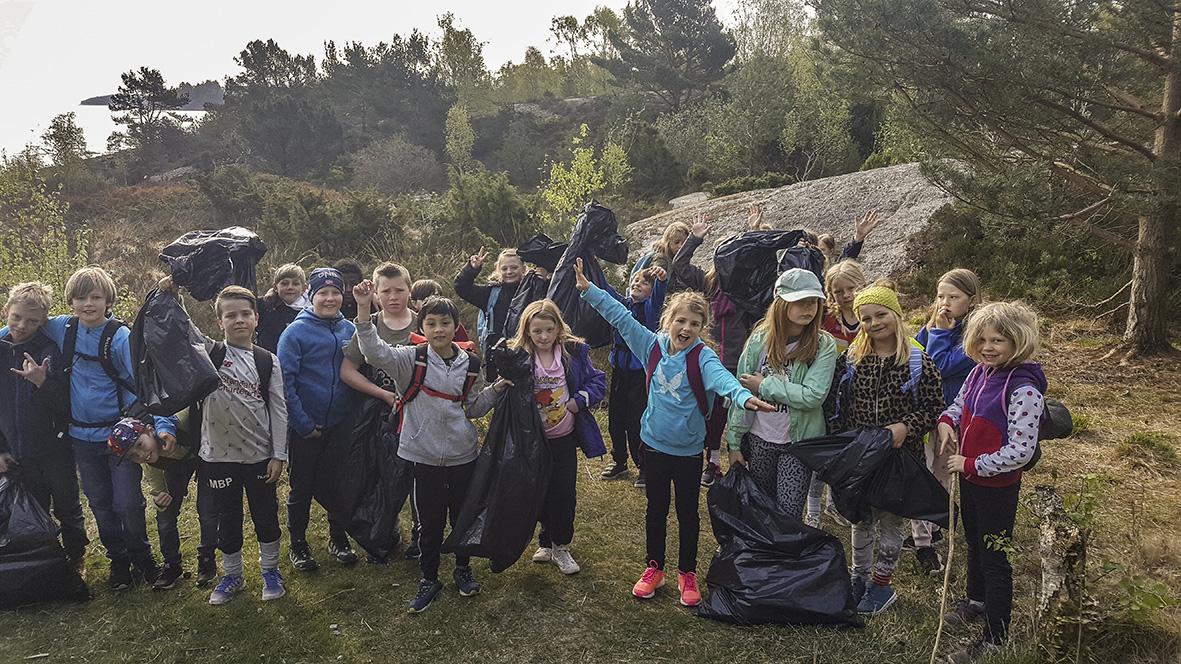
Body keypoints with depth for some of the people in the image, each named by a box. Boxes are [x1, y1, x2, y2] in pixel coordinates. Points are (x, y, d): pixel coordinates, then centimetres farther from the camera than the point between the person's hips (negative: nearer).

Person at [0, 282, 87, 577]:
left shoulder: (51, 351, -11)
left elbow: (65, 405, -15)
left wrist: (43, 382, -32)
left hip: (56, 449, -3)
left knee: (67, 508, 11)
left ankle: (76, 560, 28)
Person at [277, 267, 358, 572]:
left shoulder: (348, 329, 4)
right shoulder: (295, 332, -10)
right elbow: (286, 381, -13)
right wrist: (303, 424, -15)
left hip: (340, 423, 4)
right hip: (305, 427, -4)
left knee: (338, 482, 15)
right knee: (302, 486, 9)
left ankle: (338, 538, 33)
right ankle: (298, 544, 27)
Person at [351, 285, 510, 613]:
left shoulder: (470, 365, 4)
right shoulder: (411, 358, -5)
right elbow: (375, 352, -23)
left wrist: (495, 390, -5)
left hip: (463, 453, 2)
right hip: (426, 454, -2)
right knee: (430, 521, 9)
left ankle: (463, 569, 39)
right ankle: (429, 578, 29)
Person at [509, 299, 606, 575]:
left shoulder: (574, 352, -6)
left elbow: (598, 381, 0)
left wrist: (579, 400, -14)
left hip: (564, 439, 0)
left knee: (564, 493, 6)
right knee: (540, 492, 14)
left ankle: (559, 546, 24)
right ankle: (547, 541, 35)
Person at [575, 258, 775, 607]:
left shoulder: (702, 357, -15)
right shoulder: (653, 346, -5)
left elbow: (721, 378, -35)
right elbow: (620, 316, -3)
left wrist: (743, 395, -56)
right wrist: (588, 289, -7)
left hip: (688, 449, -2)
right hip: (655, 444, 3)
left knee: (688, 513, 12)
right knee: (656, 510, 17)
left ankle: (687, 572, 31)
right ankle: (654, 568, 34)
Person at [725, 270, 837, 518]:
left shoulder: (824, 345, -10)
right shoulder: (760, 338, -4)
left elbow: (813, 396, -20)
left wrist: (764, 386, -15)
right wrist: (734, 442, 1)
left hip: (799, 441, -2)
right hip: (759, 439, 2)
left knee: (789, 515, -2)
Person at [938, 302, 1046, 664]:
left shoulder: (1024, 389, -26)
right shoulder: (980, 372, -2)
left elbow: (1020, 451, -27)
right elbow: (960, 403, 16)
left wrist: (971, 465, -22)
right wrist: (946, 422, -6)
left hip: (997, 484, -8)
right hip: (969, 476, 8)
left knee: (994, 559, 5)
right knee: (974, 542, 27)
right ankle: (976, 599, 51)